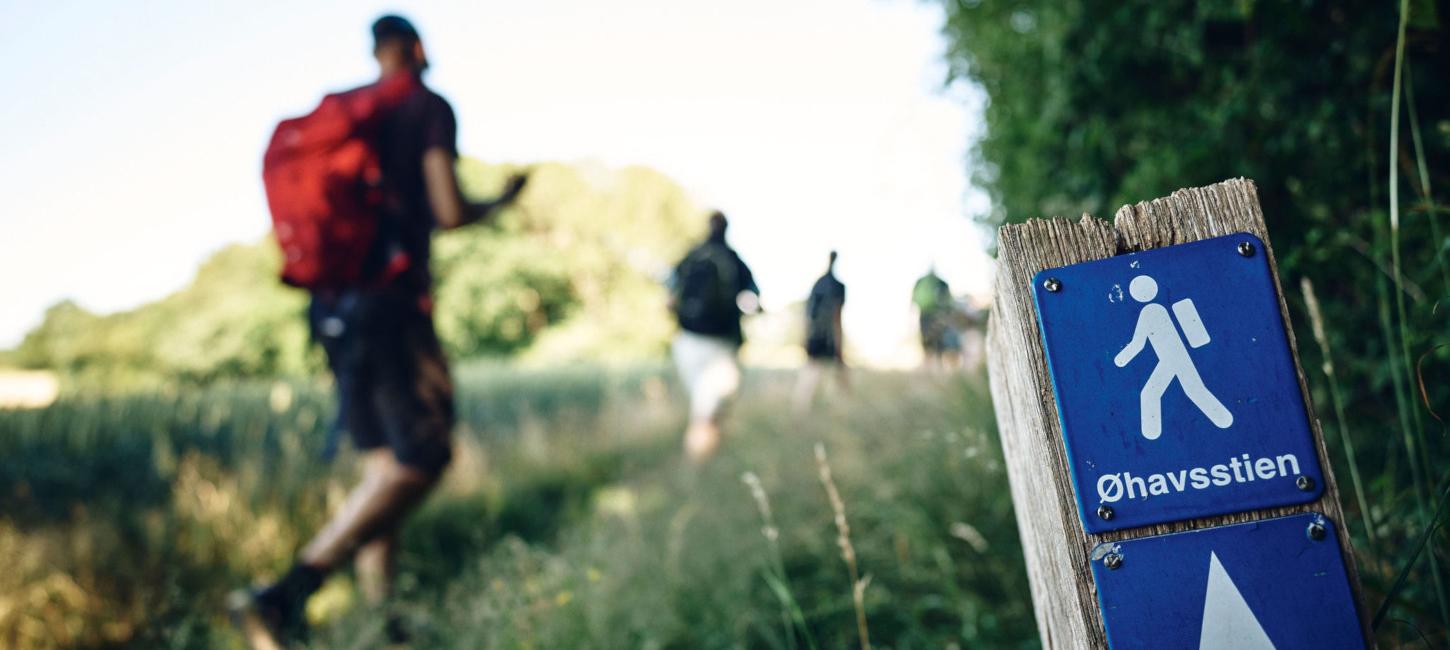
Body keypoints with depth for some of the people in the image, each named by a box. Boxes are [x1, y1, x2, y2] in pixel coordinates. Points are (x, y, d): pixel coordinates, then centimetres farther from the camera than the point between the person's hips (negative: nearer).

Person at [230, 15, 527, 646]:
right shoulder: (429, 107, -1)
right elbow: (448, 212, -9)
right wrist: (499, 202, 11)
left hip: (334, 304, 8)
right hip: (392, 301, -7)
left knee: (383, 463, 10)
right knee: (420, 460, -6)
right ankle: (286, 594, -16)